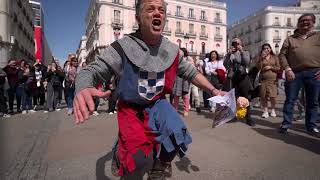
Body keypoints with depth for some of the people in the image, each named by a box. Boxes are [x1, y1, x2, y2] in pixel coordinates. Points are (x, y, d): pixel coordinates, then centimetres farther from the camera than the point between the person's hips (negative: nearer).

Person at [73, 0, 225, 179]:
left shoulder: (172, 50, -5)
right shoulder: (123, 47, -18)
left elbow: (191, 72, 10)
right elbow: (91, 70, -18)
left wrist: (213, 90, 0)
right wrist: (83, 89, -42)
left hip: (157, 104, 5)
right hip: (131, 107, -4)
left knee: (178, 136, -13)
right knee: (140, 158, -21)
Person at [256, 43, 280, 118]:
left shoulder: (274, 57, 9)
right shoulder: (261, 58, 8)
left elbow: (278, 68, 7)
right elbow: (258, 68, -5)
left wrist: (270, 67, -8)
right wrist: (262, 58, -8)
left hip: (273, 79, 0)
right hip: (263, 79, 0)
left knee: (273, 96, -5)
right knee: (263, 96, -1)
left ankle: (273, 110, 15)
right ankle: (265, 111, 11)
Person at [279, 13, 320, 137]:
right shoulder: (290, 39, 13)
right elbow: (282, 55, 5)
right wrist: (287, 69, -8)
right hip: (294, 73, 0)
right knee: (290, 100, 3)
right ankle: (286, 124, 12)